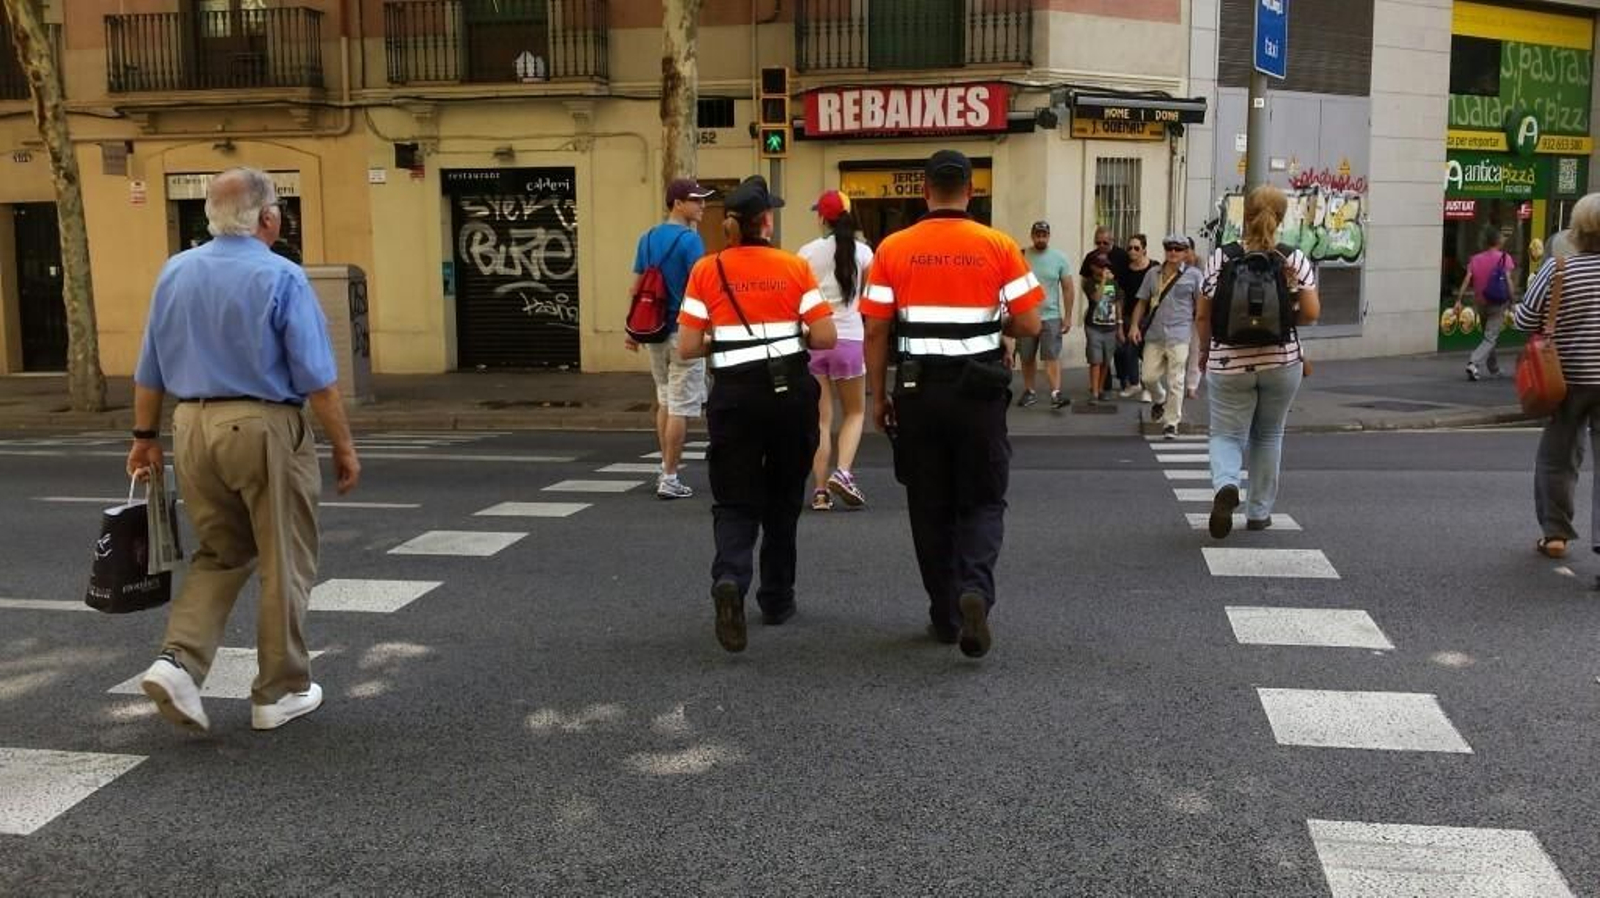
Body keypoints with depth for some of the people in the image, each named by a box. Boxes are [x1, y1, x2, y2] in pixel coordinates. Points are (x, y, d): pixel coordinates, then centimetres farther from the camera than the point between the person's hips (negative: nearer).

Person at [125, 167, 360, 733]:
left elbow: (150, 370, 12)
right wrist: (343, 447, -5)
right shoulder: (281, 278, -11)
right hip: (264, 428, -5)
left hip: (194, 428, 6)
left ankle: (179, 661, 2)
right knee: (284, 564, 8)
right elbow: (317, 378, -12)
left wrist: (145, 437, 20)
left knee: (220, 555, 20)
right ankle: (280, 691, 17)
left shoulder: (175, 272, 7)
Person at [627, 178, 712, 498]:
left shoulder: (648, 238, 8)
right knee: (681, 406, -1)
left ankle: (665, 469, 26)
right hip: (684, 332, -7)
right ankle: (669, 479, 2)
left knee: (665, 401, 20)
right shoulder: (690, 240, -13)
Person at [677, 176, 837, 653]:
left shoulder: (706, 271, -2)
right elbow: (826, 337, -6)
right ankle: (777, 599, 25)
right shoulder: (795, 267, -3)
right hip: (791, 391, 0)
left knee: (736, 500, 6)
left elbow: (687, 348, -3)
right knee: (783, 498, 16)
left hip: (735, 395, 0)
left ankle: (730, 580, -22)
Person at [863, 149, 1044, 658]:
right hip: (979, 388, -1)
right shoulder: (999, 247, -3)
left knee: (930, 506, 12)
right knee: (982, 501, 10)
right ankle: (975, 589, -15)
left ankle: (946, 614, 20)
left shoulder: (893, 249, -2)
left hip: (918, 389, 1)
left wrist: (878, 396, 7)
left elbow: (875, 331, -2)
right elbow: (1029, 324, -4)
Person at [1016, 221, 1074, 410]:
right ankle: (1029, 392, 23)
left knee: (1052, 356, -9)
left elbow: (1067, 289, 1)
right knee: (1027, 357, 11)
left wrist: (1068, 316, -3)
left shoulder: (1059, 258, -1)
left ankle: (1056, 394, -15)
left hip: (1051, 316, -1)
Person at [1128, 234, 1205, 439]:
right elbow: (1142, 302, 14)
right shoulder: (1153, 273, 12)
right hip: (1154, 334, 3)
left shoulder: (1193, 275, 2)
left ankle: (1171, 423, 6)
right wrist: (1134, 325, 2)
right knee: (1149, 377, 3)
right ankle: (1160, 400, 37)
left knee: (1175, 381, -3)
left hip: (1179, 336, -3)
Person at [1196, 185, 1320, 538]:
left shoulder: (1220, 257, -5)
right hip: (1282, 361, 1)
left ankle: (1225, 485, -23)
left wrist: (1207, 350, 14)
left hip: (1229, 363, -1)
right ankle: (1259, 512, 23)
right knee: (1269, 435, 17)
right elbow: (1311, 313, -4)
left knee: (1227, 434, 7)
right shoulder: (1295, 260, -3)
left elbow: (1203, 315, -2)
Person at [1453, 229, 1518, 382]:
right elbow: (1508, 281, -13)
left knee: (1489, 336, 19)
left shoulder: (1475, 259, 3)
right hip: (1498, 304, -4)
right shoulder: (1505, 258, -6)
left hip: (1481, 303, 4)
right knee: (1490, 339, -6)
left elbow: (1466, 280, -6)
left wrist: (1458, 301, -9)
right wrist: (1512, 302, -9)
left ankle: (1494, 370, 29)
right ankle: (1474, 364, -27)